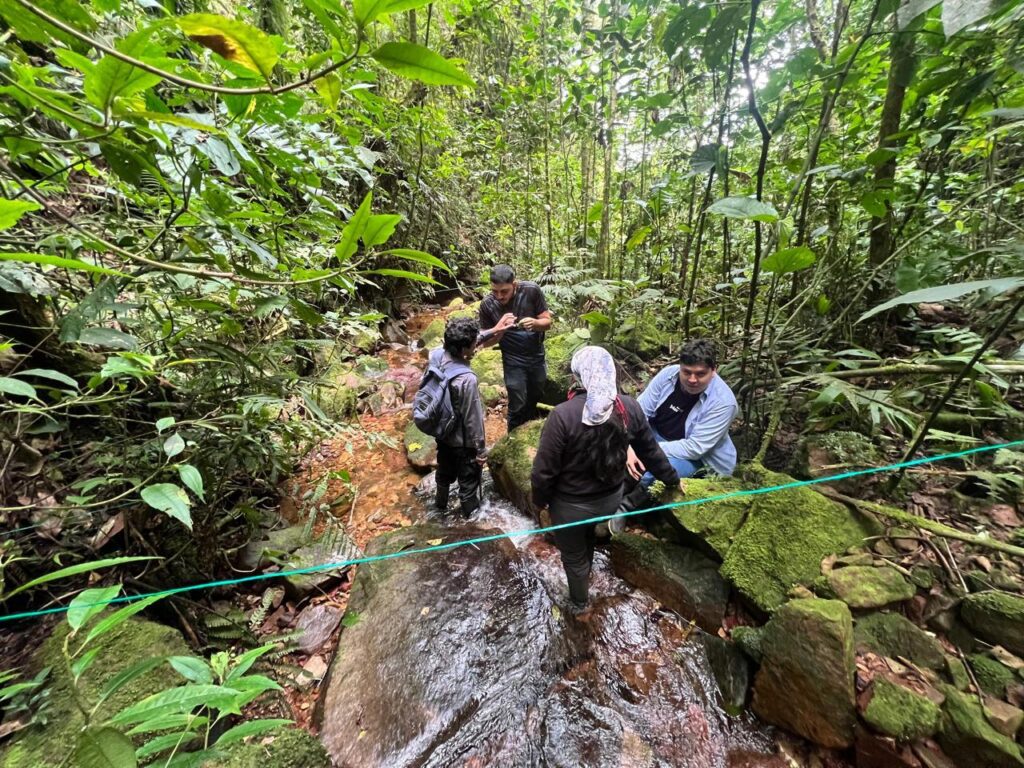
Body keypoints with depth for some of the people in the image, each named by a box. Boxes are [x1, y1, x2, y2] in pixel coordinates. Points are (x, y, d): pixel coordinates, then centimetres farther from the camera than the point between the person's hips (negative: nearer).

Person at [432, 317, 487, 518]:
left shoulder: (436, 355, -15)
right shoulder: (467, 379, -36)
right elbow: (473, 419, -25)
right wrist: (481, 450, -10)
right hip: (462, 442, -7)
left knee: (444, 472, 32)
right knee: (468, 481, 19)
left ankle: (441, 503, 57)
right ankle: (470, 516, 44)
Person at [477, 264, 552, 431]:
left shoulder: (532, 290, -19)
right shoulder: (487, 305, -19)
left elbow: (547, 322, -10)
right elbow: (486, 342, -10)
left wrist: (535, 323, -34)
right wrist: (499, 330, -33)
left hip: (537, 356, 2)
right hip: (513, 361, -2)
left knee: (535, 399, 20)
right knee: (518, 406, 3)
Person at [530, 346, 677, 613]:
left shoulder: (563, 415, -31)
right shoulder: (630, 408, -15)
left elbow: (544, 469, -23)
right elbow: (650, 450, 0)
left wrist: (540, 500, -3)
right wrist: (671, 478, 18)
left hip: (571, 505, -5)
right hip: (611, 498, 5)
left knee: (573, 556, 23)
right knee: (589, 533, 36)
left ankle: (579, 603, 51)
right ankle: (586, 575, 63)